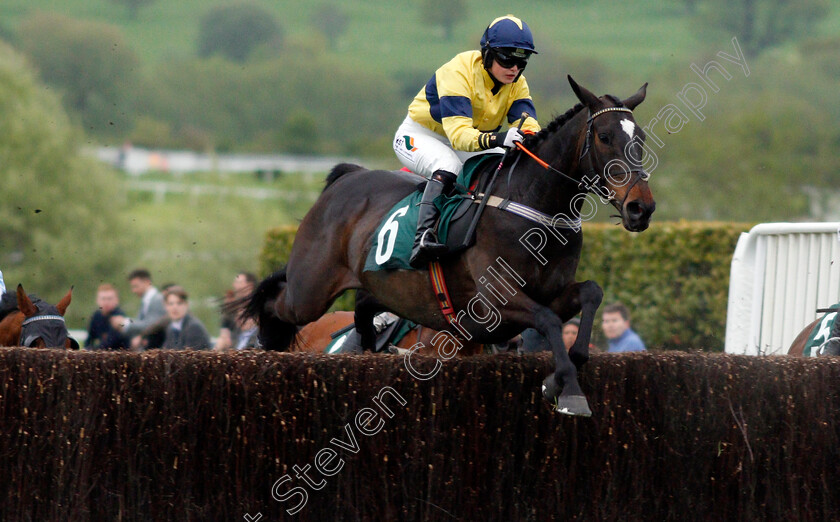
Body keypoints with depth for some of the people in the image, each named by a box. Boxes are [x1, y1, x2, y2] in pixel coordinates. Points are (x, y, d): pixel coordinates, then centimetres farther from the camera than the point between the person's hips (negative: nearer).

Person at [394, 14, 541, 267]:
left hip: (470, 143, 7)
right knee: (448, 165, -37)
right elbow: (459, 134, -41)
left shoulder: (516, 84, -9)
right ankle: (423, 238, -48)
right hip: (420, 135, -7)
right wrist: (496, 139, -59)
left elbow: (526, 122, -23)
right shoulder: (459, 73, -30)